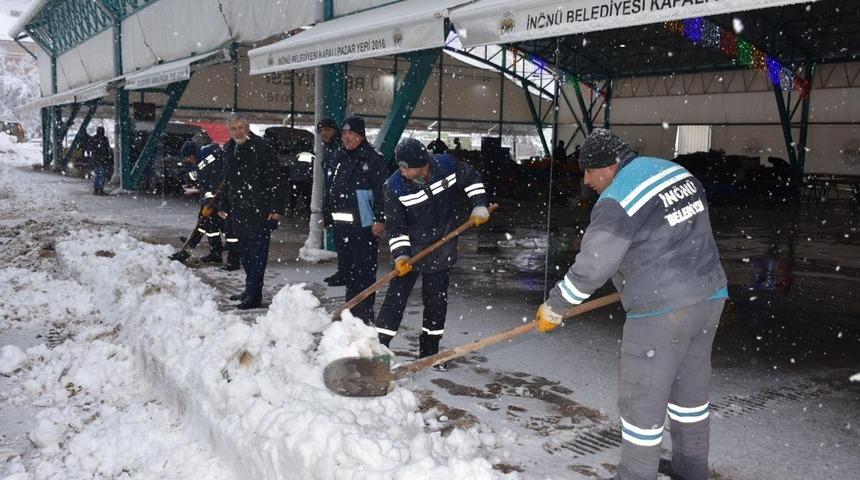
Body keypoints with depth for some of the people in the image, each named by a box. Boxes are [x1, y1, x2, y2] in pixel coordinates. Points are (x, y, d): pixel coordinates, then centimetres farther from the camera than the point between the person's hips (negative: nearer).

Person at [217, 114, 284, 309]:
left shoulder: (262, 147, -10)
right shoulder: (229, 149, 13)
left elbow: (275, 180, -13)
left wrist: (276, 208, -18)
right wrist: (224, 206, 22)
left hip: (260, 211, -8)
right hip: (239, 211, 8)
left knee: (257, 254, -6)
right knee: (245, 253, 16)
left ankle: (254, 295, -3)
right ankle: (250, 289, 29)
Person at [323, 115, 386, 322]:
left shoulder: (373, 159, -7)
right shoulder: (340, 159, 16)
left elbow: (381, 192, -13)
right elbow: (331, 189, 23)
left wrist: (380, 219, -18)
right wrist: (327, 214, 22)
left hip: (363, 226, -8)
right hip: (341, 225, 8)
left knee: (364, 272, -6)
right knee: (348, 269, 15)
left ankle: (365, 315, -1)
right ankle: (351, 311, 26)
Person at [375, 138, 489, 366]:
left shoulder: (448, 165, -15)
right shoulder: (395, 186, -19)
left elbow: (471, 179, 6)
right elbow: (396, 226, -13)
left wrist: (479, 207, -1)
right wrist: (400, 255, -22)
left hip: (441, 251, 2)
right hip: (411, 250, -2)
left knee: (437, 301, 9)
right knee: (396, 298, -6)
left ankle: (429, 352, 23)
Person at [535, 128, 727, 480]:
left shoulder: (616, 202, -17)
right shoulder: (674, 170, 8)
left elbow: (591, 267, -15)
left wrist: (554, 308, -2)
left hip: (662, 311, -9)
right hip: (710, 295, 9)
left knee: (642, 399, 5)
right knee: (691, 385, 22)